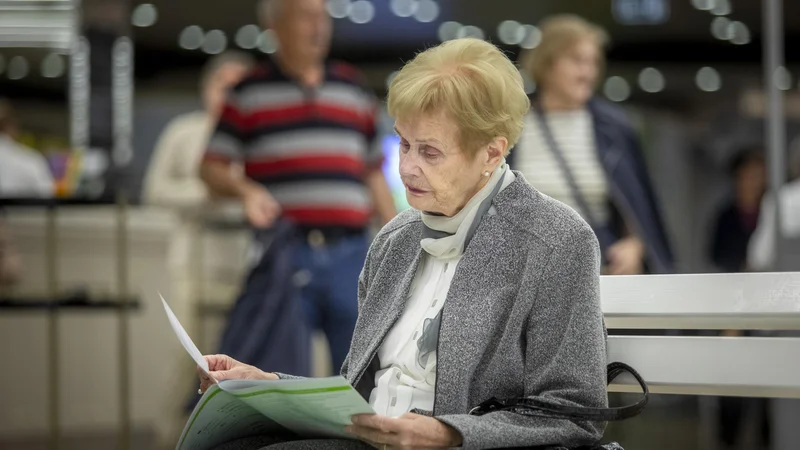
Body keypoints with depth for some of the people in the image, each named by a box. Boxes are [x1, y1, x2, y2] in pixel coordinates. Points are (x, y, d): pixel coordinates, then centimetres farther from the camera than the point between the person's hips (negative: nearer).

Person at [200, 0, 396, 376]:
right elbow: (212, 169, 4)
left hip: (350, 254, 3)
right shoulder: (249, 94, 6)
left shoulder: (353, 89, 16)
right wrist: (246, 190, -16)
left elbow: (374, 175, 19)